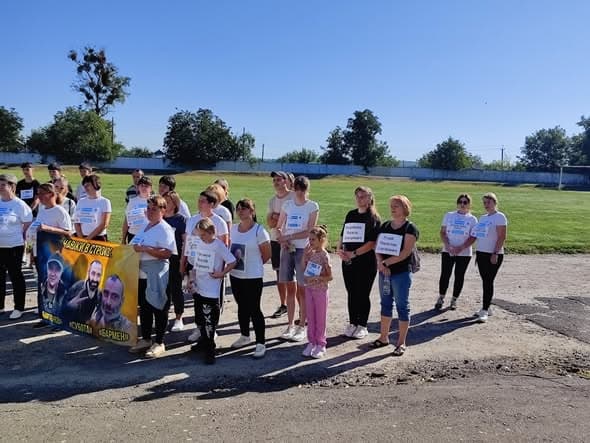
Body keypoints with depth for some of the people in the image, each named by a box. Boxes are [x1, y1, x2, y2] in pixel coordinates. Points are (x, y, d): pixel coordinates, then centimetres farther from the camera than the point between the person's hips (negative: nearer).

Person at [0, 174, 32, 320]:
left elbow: (28, 224, -6)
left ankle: (18, 308, 15)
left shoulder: (20, 205, -10)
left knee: (15, 276, 4)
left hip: (14, 246, -5)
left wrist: (18, 235, -3)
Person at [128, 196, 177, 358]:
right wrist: (134, 249, 9)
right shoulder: (145, 227, 14)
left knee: (159, 308, 2)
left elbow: (167, 253, -23)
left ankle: (159, 343, 14)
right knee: (144, 308, 16)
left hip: (157, 277, -8)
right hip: (141, 274, 9)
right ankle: (145, 339, 30)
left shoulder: (164, 229, -12)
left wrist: (145, 249, -24)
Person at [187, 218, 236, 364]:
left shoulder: (219, 245, -12)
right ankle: (204, 341, 38)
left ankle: (209, 350, 5)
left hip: (211, 291, -7)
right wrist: (192, 277, 4)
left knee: (209, 321, -5)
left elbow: (232, 262, -12)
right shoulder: (200, 244, 8)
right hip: (198, 288, 7)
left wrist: (221, 273, -14)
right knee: (200, 319, 19)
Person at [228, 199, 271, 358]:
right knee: (242, 307, 19)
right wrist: (236, 262, 5)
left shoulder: (259, 231, -13)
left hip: (253, 277, -6)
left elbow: (266, 254, -8)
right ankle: (244, 336, 36)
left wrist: (253, 265, 3)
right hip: (235, 275, 6)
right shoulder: (234, 228, 5)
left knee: (254, 309, 0)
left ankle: (261, 343, 11)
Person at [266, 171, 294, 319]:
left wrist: (277, 217, -11)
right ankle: (283, 305, 22)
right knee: (279, 273, 12)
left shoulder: (294, 197, -7)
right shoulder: (272, 200, 12)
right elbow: (270, 223, 4)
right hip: (275, 240, 6)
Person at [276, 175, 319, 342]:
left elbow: (309, 232, -10)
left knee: (302, 289, 2)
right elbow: (278, 227, 10)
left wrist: (288, 237, -14)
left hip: (303, 249, -3)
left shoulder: (313, 207, -2)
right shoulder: (287, 205, 8)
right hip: (287, 249, 3)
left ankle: (302, 327, 12)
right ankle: (291, 325, 18)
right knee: (290, 288, 8)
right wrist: (282, 240, -9)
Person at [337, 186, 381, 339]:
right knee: (351, 293, 12)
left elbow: (372, 242, -14)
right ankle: (352, 323, 25)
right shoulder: (351, 215, 11)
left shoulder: (374, 218, -6)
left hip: (366, 262, -5)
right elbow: (343, 235, 14)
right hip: (348, 261, 5)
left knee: (363, 294, 4)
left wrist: (354, 253, -19)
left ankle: (362, 326, 18)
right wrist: (339, 249, -5)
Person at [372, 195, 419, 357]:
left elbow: (406, 252, -18)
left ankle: (401, 342, 12)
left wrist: (386, 262, -18)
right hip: (384, 271, 6)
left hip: (401, 272, -6)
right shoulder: (385, 226, 10)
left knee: (402, 305, 3)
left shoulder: (410, 228, -8)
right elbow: (378, 247, 5)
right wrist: (380, 263, -12)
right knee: (386, 304, 14)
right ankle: (384, 337, 26)